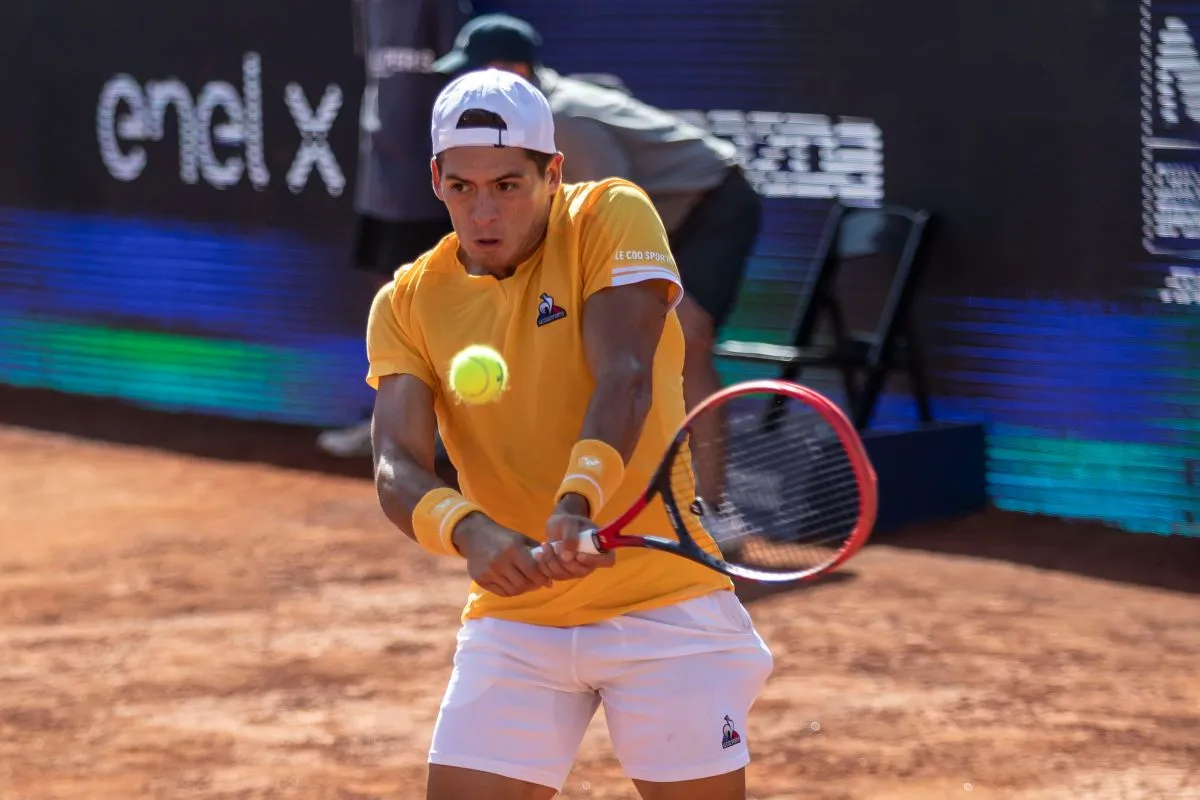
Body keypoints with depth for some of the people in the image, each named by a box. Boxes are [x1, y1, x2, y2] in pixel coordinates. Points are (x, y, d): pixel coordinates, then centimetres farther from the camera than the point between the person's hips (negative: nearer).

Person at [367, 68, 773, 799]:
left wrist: (577, 504, -38)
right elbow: (399, 469, -10)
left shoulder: (612, 218, -6)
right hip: (513, 618, 3)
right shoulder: (407, 304, 2)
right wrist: (467, 532, -32)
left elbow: (624, 377, -20)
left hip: (662, 600, -3)